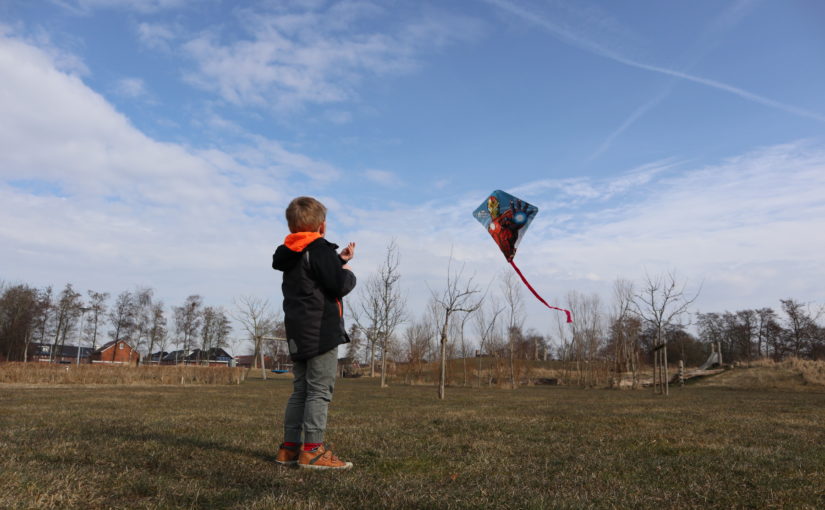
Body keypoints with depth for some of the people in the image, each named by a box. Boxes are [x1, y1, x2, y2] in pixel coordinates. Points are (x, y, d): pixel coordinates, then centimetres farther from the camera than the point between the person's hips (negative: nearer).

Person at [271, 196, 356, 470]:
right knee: (320, 390, -6)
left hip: (298, 334, 9)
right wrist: (349, 273, 2)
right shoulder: (320, 249, -11)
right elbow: (339, 285, -17)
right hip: (321, 332, -9)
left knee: (300, 390, 13)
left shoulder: (290, 254, 17)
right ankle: (312, 450, -6)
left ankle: (289, 447, 16)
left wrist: (339, 260, 23)